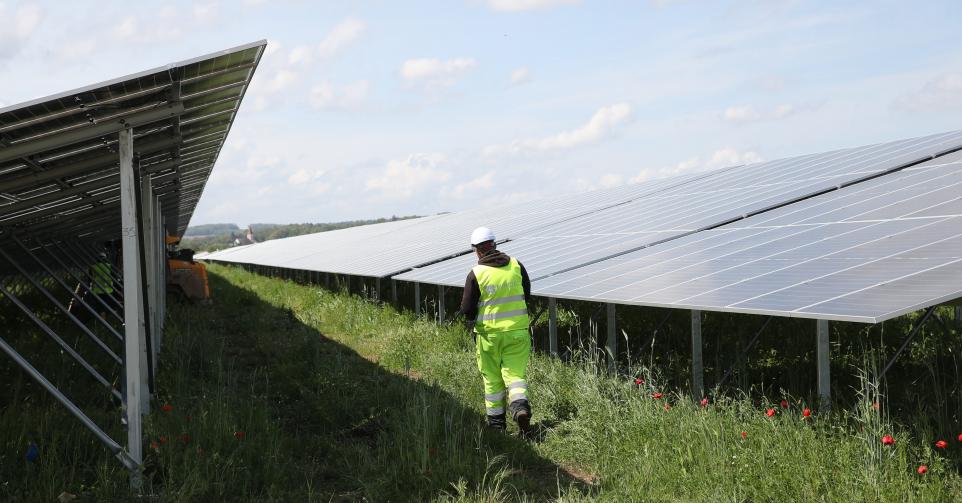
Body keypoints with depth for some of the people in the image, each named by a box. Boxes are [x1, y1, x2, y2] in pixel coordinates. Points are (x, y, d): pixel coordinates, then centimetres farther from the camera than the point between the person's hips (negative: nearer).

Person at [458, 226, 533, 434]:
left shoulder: (476, 274, -12)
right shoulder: (516, 265, -1)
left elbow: (468, 310, -8)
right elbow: (527, 297, 9)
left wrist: (471, 319, 14)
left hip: (489, 333, -2)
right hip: (517, 331, 2)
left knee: (492, 379, 12)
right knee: (515, 374, 8)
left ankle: (496, 421, 21)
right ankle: (520, 405, -17)